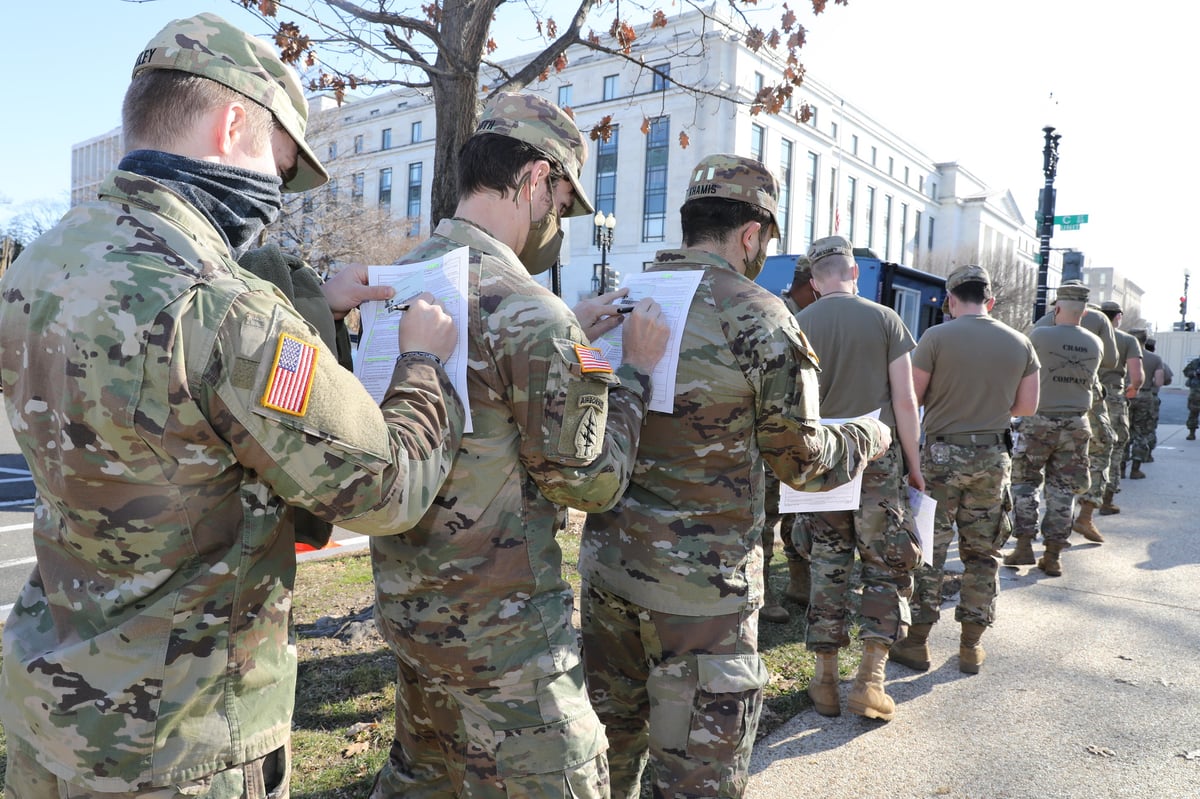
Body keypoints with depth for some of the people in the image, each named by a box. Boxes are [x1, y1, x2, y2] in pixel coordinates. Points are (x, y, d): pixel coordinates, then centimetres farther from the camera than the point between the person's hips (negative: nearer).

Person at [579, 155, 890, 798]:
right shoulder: (756, 316, -13)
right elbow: (801, 460, -7)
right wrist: (867, 436, 13)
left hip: (606, 560, 6)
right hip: (699, 582, -6)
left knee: (611, 742, 23)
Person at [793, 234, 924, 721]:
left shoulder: (797, 325, 0)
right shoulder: (884, 319, -3)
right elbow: (905, 400, -5)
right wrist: (914, 463, 4)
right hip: (878, 461, -1)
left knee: (827, 568, 10)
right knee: (887, 568, 10)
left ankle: (825, 681, 16)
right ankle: (870, 680, 7)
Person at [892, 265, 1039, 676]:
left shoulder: (936, 337, -10)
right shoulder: (1019, 343, 3)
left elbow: (911, 398, -10)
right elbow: (1027, 406, 8)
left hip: (942, 454, -4)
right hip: (993, 458, 4)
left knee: (927, 549, 5)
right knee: (983, 554, 12)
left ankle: (916, 642, 12)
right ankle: (971, 646, 21)